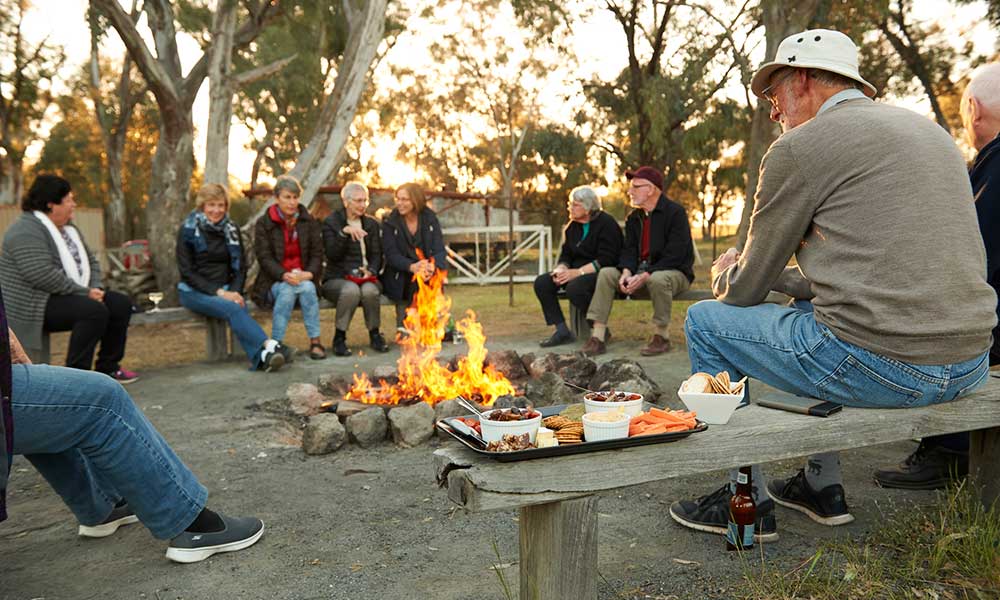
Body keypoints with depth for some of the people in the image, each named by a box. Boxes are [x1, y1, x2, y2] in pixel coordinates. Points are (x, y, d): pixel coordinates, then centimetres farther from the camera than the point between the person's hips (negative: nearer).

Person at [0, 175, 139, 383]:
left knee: (121, 304, -3)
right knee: (95, 311, -29)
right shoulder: (27, 232, -17)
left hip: (70, 296, 10)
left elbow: (90, 261, 16)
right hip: (35, 304, -9)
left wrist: (96, 287, -4)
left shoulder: (68, 228, 13)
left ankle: (108, 367, 1)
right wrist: (84, 292, -22)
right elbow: (43, 276, -28)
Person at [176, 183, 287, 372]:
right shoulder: (188, 230, -3)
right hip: (195, 292, -3)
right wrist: (218, 292, -18)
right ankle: (267, 345, -50)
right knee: (233, 309, -33)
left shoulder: (231, 229, 9)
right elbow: (186, 271, -7)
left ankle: (261, 357, -51)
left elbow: (240, 267, 10)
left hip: (225, 289, 3)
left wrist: (235, 292, -10)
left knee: (240, 307, -32)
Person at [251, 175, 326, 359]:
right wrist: (285, 275, -25)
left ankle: (315, 341, -27)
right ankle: (276, 343, -27)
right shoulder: (264, 223, 2)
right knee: (287, 290, -35)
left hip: (304, 278, 2)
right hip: (274, 281, -1)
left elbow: (317, 253, 4)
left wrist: (309, 273, -17)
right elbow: (264, 257, -7)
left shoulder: (309, 221, 10)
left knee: (307, 288, -33)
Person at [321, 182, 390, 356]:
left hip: (366, 278, 2)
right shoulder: (331, 223, 5)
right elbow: (333, 255, -8)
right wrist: (344, 232, -20)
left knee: (369, 290, -33)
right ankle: (339, 338, -19)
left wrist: (371, 271, -11)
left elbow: (377, 255, 10)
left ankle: (375, 334, -11)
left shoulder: (372, 224, 16)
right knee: (351, 289, -36)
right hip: (337, 279, -2)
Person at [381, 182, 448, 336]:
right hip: (399, 276, -1)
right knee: (416, 277, -32)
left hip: (428, 270, 2)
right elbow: (391, 254, -10)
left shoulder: (430, 219, 6)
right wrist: (411, 266, -30)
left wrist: (433, 266, -26)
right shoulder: (390, 223, 1)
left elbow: (439, 250, -3)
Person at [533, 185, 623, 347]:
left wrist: (578, 272, -24)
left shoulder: (606, 224, -11)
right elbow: (565, 254, 15)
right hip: (576, 273, 8)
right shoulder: (572, 227, 14)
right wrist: (561, 269, -9)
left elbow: (605, 260, -19)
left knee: (575, 287, -36)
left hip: (602, 274, -8)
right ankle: (562, 331, -9)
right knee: (541, 282, -12)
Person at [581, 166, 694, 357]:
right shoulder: (633, 218, 12)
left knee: (657, 279, -40)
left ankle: (662, 336, -19)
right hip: (641, 272, 6)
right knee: (606, 273, -13)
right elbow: (629, 250, 5)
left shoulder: (675, 213, -11)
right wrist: (627, 272, -18)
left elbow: (675, 255, -19)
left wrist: (644, 276, -25)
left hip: (675, 272, -6)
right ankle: (597, 338, -18)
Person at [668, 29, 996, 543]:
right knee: (808, 305, 34)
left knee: (705, 320, 8)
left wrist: (726, 272, 22)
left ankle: (748, 503, 16)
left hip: (876, 365, -9)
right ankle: (823, 485, 34)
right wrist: (775, 275, 30)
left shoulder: (801, 145, -6)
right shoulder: (929, 130, 19)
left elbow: (744, 291, -1)